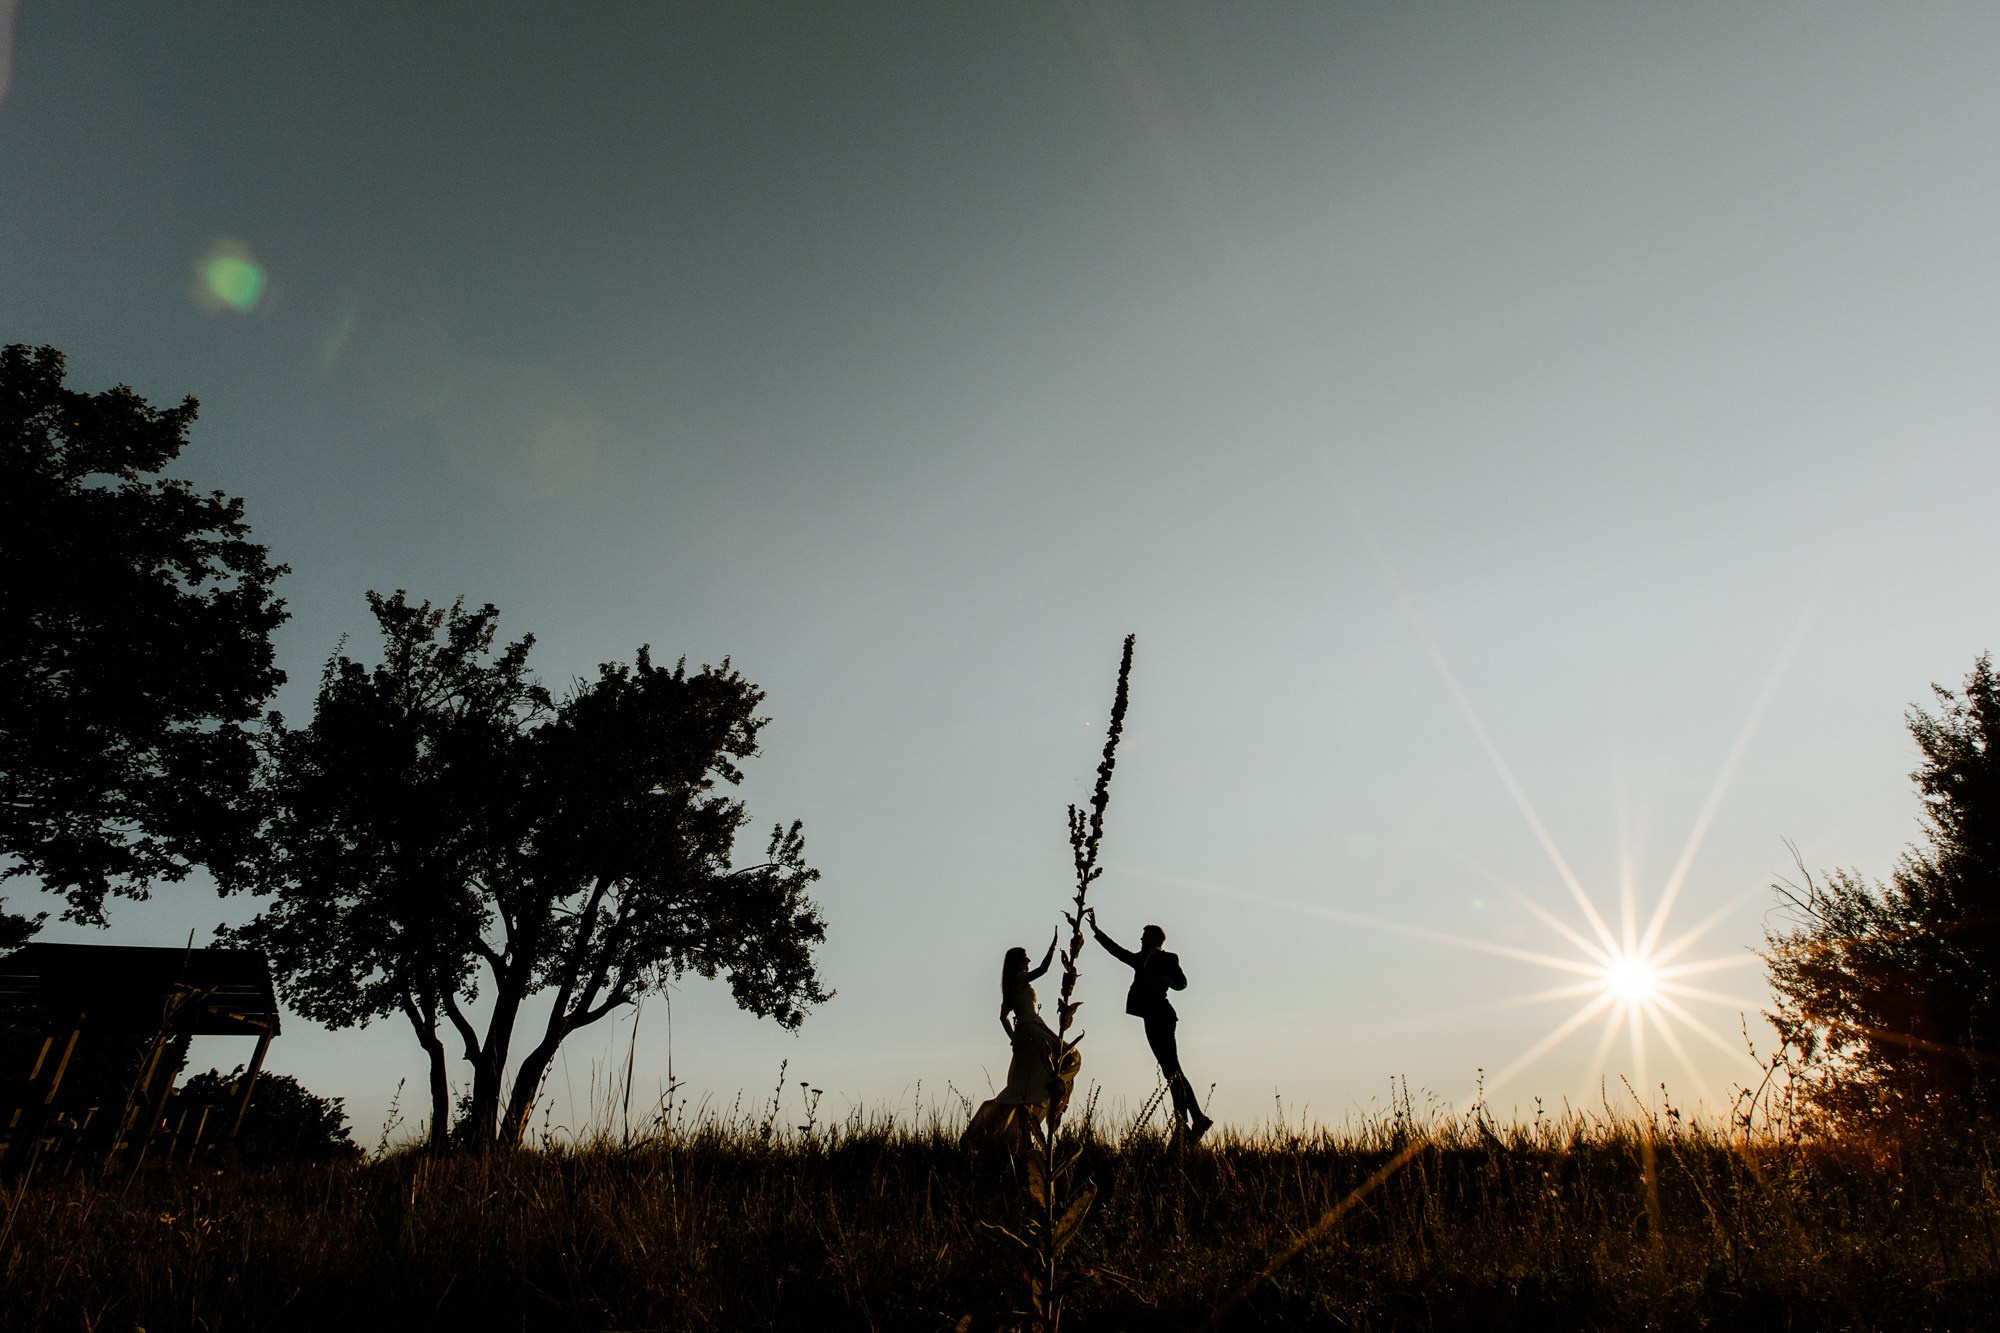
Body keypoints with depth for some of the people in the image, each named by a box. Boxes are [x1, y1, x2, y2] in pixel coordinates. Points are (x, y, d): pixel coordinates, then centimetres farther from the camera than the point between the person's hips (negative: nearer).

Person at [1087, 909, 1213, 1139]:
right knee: (1172, 1071, 7)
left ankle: (1182, 1122, -13)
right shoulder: (1141, 960, 22)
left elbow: (1182, 982, -7)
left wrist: (1166, 981, -27)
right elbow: (1116, 950, 24)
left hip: (1161, 1016, -7)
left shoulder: (1167, 958, 3)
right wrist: (1095, 929, 25)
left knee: (1171, 1070, -11)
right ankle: (1198, 1118, 10)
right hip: (1152, 1019, 7)